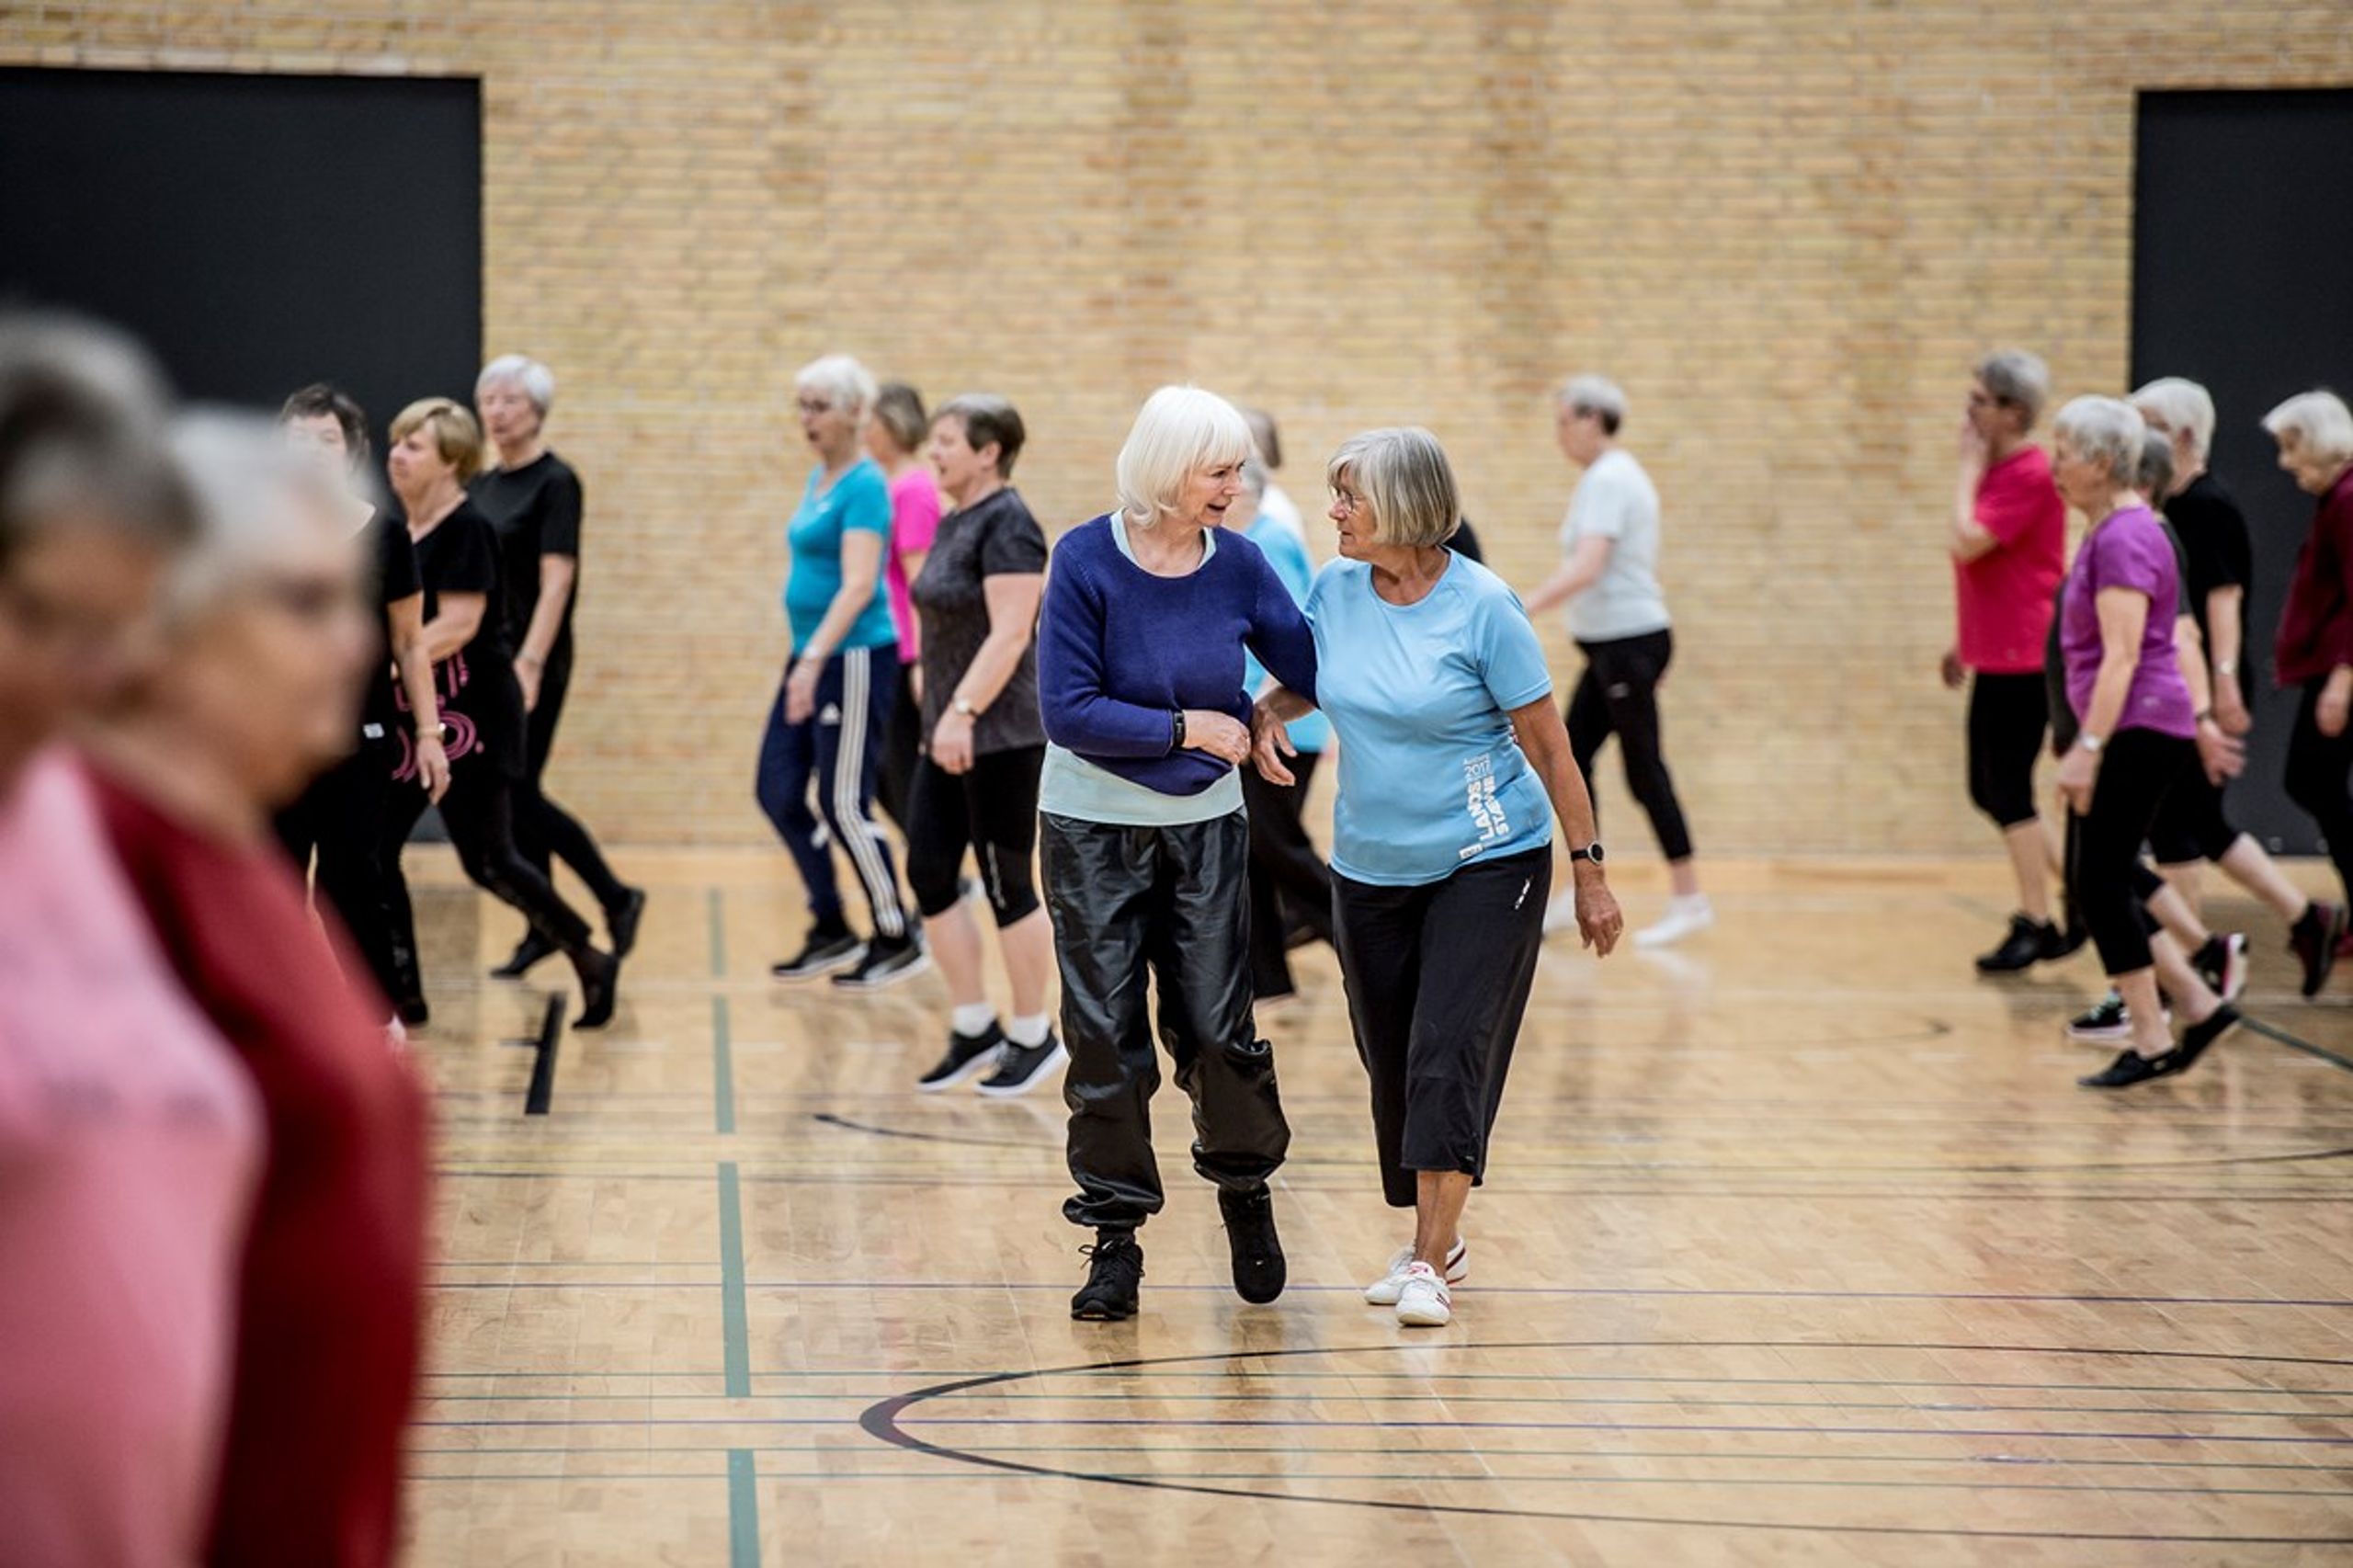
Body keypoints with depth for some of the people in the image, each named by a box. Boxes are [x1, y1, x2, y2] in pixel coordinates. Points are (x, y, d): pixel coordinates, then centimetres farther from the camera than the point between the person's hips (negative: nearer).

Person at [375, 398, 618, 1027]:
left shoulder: (466, 528, -13)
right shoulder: (399, 529, 10)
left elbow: (457, 624, -22)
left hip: (472, 715, -8)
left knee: (487, 860, -5)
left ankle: (591, 962, 12)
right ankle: (402, 992, 8)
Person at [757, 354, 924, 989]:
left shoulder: (864, 485, -15)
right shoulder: (818, 479, 13)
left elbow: (859, 585, -24)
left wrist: (814, 661, -32)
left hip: (854, 658, -9)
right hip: (811, 655, 9)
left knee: (844, 804, -4)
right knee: (779, 792, 8)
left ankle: (897, 942, 8)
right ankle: (832, 930, 19)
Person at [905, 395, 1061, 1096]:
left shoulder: (1006, 524, -15)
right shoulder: (955, 523, 13)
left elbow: (1009, 633, -23)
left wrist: (963, 711, -28)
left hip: (1001, 737, -9)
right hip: (951, 734, 9)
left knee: (1007, 885, -1)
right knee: (929, 873, 6)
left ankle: (1035, 1037, 10)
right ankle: (975, 1028, 15)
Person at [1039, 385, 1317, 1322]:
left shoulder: (1238, 566, -5)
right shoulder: (1087, 561, -14)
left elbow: (1314, 673, -1)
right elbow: (1067, 710, -16)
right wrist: (1188, 728, -15)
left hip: (1205, 827, 2)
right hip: (1093, 830, -2)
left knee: (1217, 1028, 0)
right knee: (1106, 1037, 0)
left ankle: (1246, 1192, 25)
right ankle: (1115, 1238, 10)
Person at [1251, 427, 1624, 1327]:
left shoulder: (1483, 607, -15)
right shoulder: (1335, 589, -1)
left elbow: (1548, 745, -10)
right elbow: (1301, 678, 18)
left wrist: (1589, 873, -9)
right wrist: (1267, 712, -6)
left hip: (1489, 864, -5)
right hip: (1370, 871, 5)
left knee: (1448, 1052, -14)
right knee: (1391, 1063, 9)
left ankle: (1430, 1266, -11)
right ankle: (1435, 1241, 26)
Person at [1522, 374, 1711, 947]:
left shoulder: (1608, 480, -17)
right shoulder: (1618, 474, 14)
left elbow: (1586, 567, -30)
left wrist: (1521, 610, -37)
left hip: (1629, 642, -10)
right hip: (1613, 643, 10)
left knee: (1644, 771, -4)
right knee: (1572, 759, 9)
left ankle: (1690, 900, 2)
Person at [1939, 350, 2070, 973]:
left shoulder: (2030, 475, -17)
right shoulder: (1998, 470, 13)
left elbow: (1963, 544, -25)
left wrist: (1970, 466, -15)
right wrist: (1966, 641, 24)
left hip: (2022, 659, -10)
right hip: (1996, 656, 10)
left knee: (2008, 793, -4)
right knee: (1991, 791, 13)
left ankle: (2036, 924, 4)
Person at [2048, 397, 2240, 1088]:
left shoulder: (2124, 537, -15)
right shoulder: (2112, 531, 15)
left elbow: (2122, 656, -21)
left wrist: (2089, 747, -24)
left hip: (2139, 732, -10)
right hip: (2136, 736, 10)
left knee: (2101, 885, -7)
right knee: (2102, 886, 10)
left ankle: (2151, 1041, -2)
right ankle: (2199, 1007, 14)